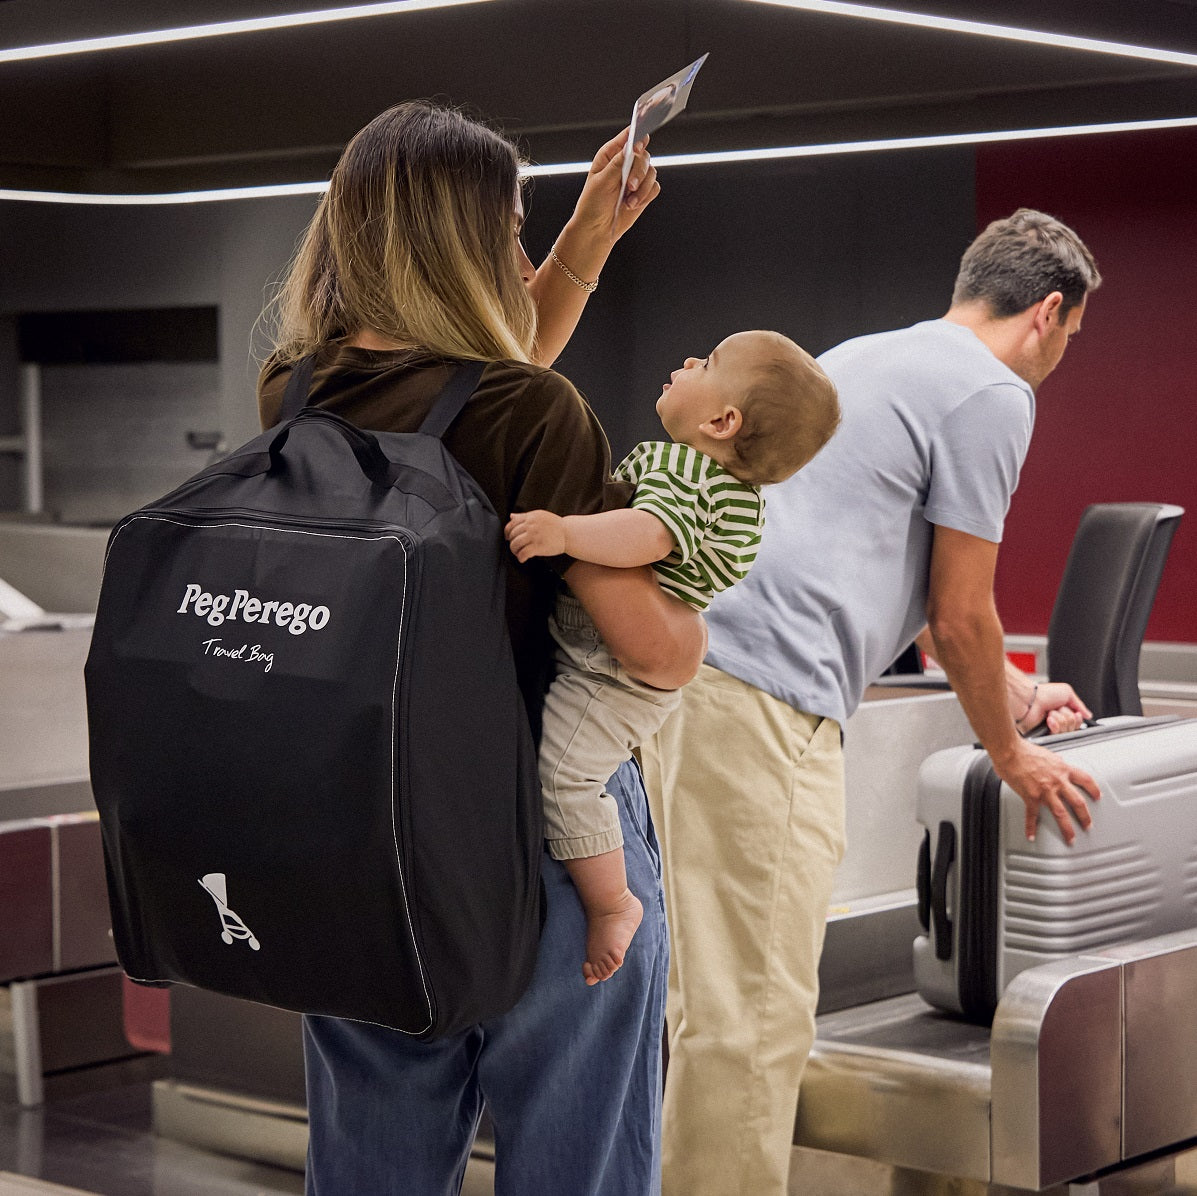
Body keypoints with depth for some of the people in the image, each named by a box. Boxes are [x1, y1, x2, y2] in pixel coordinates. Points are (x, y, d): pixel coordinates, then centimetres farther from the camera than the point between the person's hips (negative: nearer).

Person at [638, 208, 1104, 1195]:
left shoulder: (865, 357, 27)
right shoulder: (993, 395, -1)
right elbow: (960, 617, 1)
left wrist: (1013, 690, 47)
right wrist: (1012, 755, 17)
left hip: (687, 670, 10)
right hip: (765, 704, -10)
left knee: (718, 995, 14)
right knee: (753, 1013, -7)